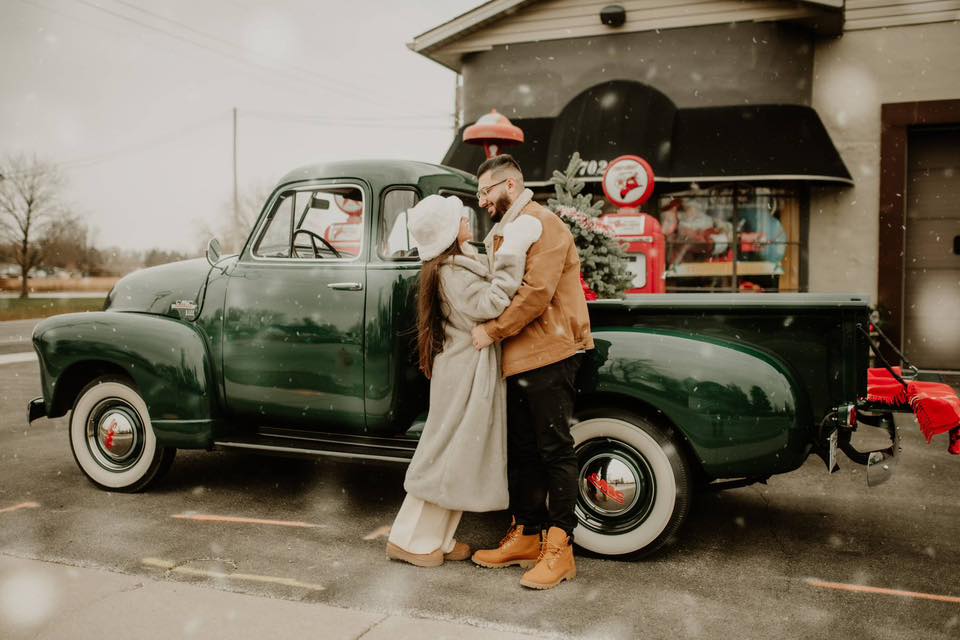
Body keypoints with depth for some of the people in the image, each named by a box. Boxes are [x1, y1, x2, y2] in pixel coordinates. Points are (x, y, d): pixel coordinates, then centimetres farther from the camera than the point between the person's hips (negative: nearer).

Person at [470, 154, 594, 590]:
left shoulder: (543, 224, -8)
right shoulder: (502, 234, 21)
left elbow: (536, 292, -19)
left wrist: (492, 331, -17)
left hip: (549, 356, -9)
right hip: (516, 358, 9)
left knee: (554, 450, -4)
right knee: (521, 451, 12)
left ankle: (559, 548, 1)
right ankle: (525, 536, 21)